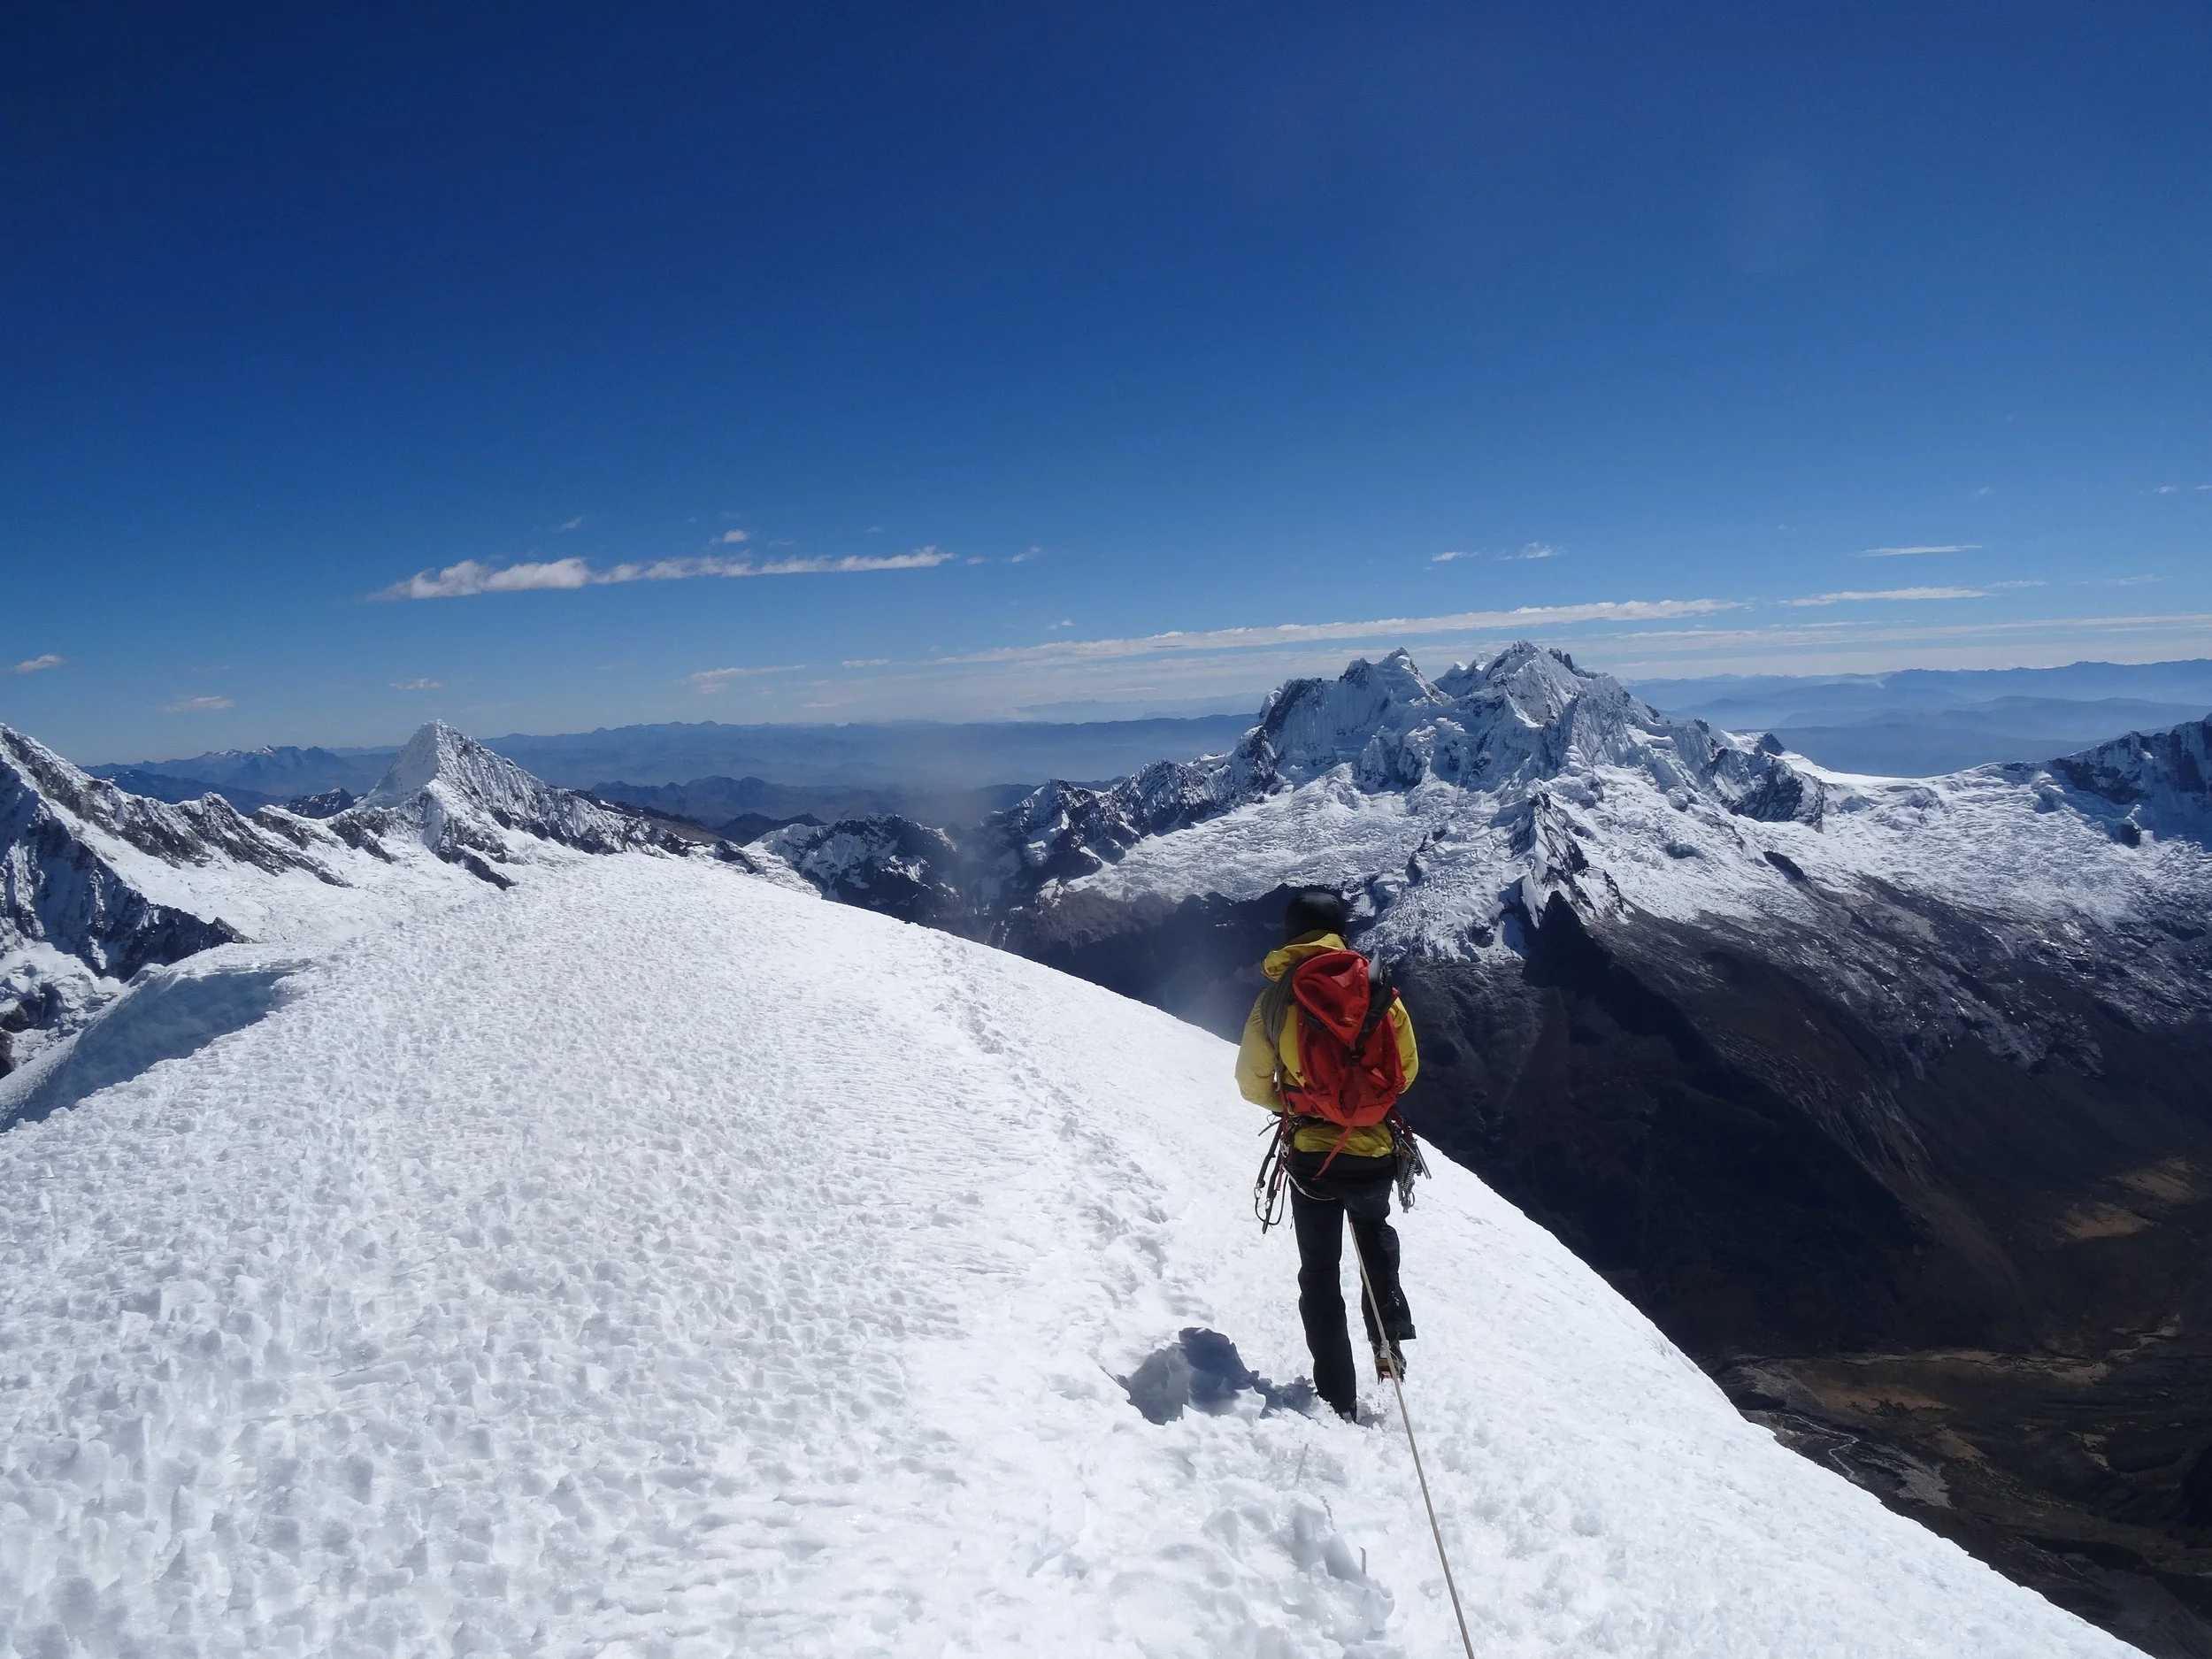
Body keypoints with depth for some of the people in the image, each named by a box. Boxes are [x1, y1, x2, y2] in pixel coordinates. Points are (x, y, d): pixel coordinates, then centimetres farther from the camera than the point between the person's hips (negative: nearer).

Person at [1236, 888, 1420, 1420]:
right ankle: (1389, 1339, 17)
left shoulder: (1273, 998, -6)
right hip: (1374, 1151, 1)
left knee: (1320, 1271, 14)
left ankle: (1338, 1396, 15)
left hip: (1309, 1156, -1)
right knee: (1375, 1232, 31)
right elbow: (1406, 1068, 2)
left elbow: (1253, 1085, 2)